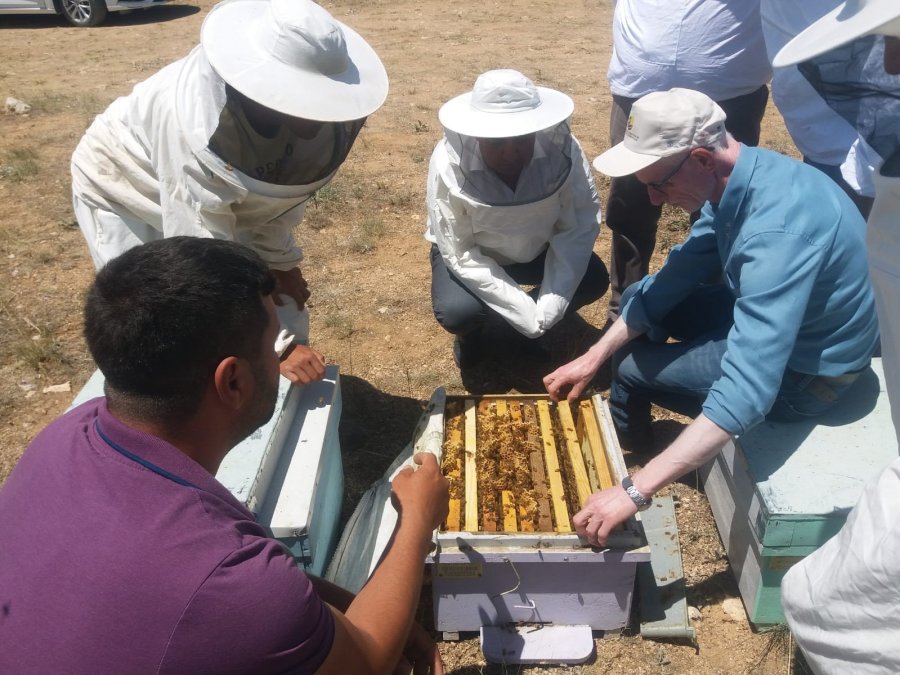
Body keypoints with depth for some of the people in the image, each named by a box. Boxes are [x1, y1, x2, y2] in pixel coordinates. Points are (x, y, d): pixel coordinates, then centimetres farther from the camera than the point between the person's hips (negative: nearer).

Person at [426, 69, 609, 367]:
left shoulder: (562, 147, -27)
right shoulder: (449, 164, -31)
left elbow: (579, 226, -21)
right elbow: (460, 255, -27)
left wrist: (548, 309, -29)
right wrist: (527, 314, -31)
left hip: (537, 248, 3)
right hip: (471, 253, -2)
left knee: (594, 280, -18)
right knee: (457, 311, -29)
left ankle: (536, 327, 10)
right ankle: (469, 333, 9)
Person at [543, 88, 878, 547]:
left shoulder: (777, 230, -38)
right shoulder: (736, 180, -10)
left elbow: (746, 391, -43)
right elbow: (678, 274, 0)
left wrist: (636, 490, -43)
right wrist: (593, 357, -4)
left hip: (804, 370, -8)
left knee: (628, 364, -5)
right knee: (638, 300, 13)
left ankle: (618, 444, 29)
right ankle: (623, 431, 32)